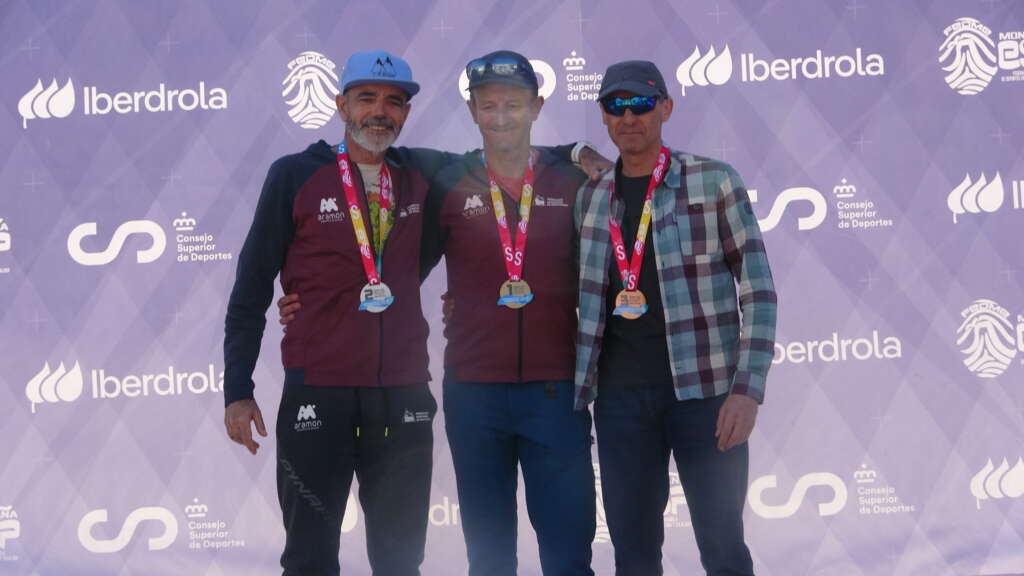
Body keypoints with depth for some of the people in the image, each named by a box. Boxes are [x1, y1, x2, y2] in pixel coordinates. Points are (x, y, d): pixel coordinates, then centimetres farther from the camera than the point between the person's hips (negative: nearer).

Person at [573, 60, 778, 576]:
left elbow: (758, 290, -4)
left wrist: (748, 388, -13)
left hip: (705, 388, -4)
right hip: (620, 394, 4)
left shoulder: (713, 181, -1)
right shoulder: (591, 198, 11)